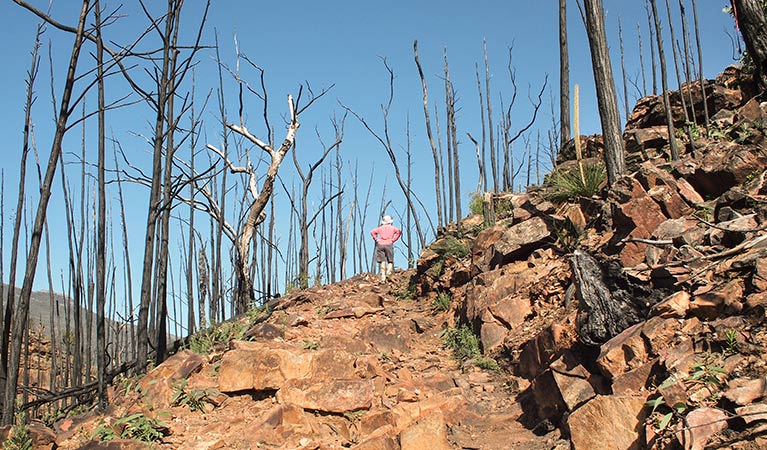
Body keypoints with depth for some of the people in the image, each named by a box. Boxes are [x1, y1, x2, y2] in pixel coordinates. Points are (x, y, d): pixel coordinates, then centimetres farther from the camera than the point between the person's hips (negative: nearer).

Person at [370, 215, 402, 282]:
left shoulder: (380, 228, 18)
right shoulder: (392, 228, 16)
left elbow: (372, 232, 4)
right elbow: (399, 232, -2)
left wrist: (376, 239, 7)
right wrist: (393, 240, 1)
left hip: (380, 244, 1)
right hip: (389, 244, -1)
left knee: (382, 261, 1)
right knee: (390, 260, 5)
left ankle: (383, 275, -9)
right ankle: (389, 270, -22)